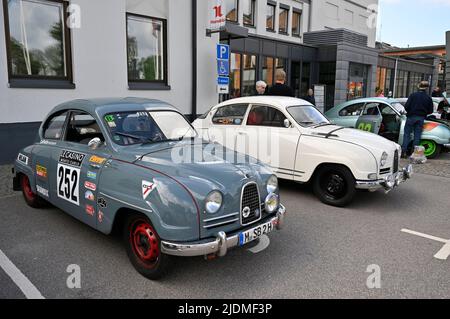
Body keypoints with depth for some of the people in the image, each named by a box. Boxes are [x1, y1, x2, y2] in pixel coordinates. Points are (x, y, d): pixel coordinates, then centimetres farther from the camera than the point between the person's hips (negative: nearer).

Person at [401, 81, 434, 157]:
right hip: (421, 118, 2)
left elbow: (406, 106, -12)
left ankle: (404, 151, -1)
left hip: (411, 117, -2)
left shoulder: (413, 95, -7)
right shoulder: (429, 98, 2)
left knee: (407, 134, 4)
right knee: (417, 135, 7)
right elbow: (430, 111, 4)